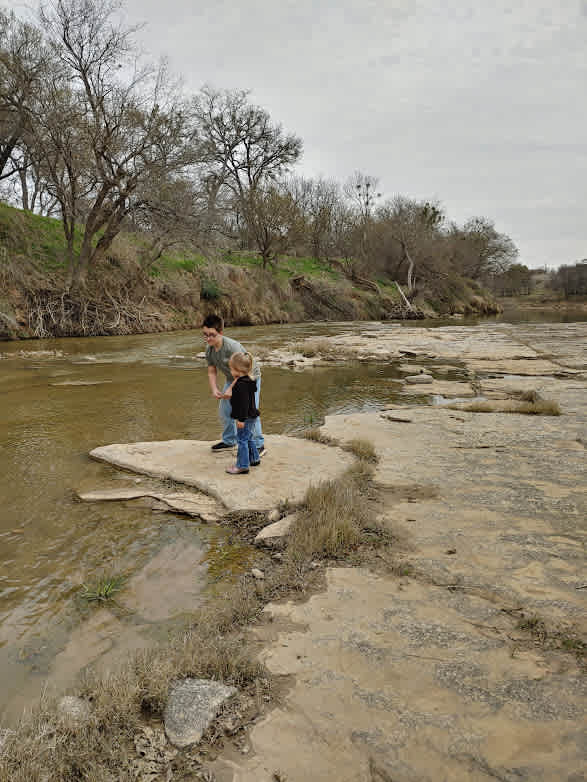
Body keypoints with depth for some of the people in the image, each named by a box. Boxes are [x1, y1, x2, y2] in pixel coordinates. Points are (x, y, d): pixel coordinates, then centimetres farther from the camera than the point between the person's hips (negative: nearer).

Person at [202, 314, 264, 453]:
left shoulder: (232, 347, -34)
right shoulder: (209, 349, -11)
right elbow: (212, 372, -2)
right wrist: (214, 389, -17)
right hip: (232, 379, 8)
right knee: (224, 409, 10)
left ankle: (259, 444, -2)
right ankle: (229, 440, 28)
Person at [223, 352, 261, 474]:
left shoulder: (241, 384, -24)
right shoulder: (249, 381, 8)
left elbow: (244, 403, -26)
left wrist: (241, 419, -24)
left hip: (246, 418, -10)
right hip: (251, 416, 10)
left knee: (242, 440, -4)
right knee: (248, 438, 23)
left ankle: (242, 466, 0)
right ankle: (254, 459, 36)